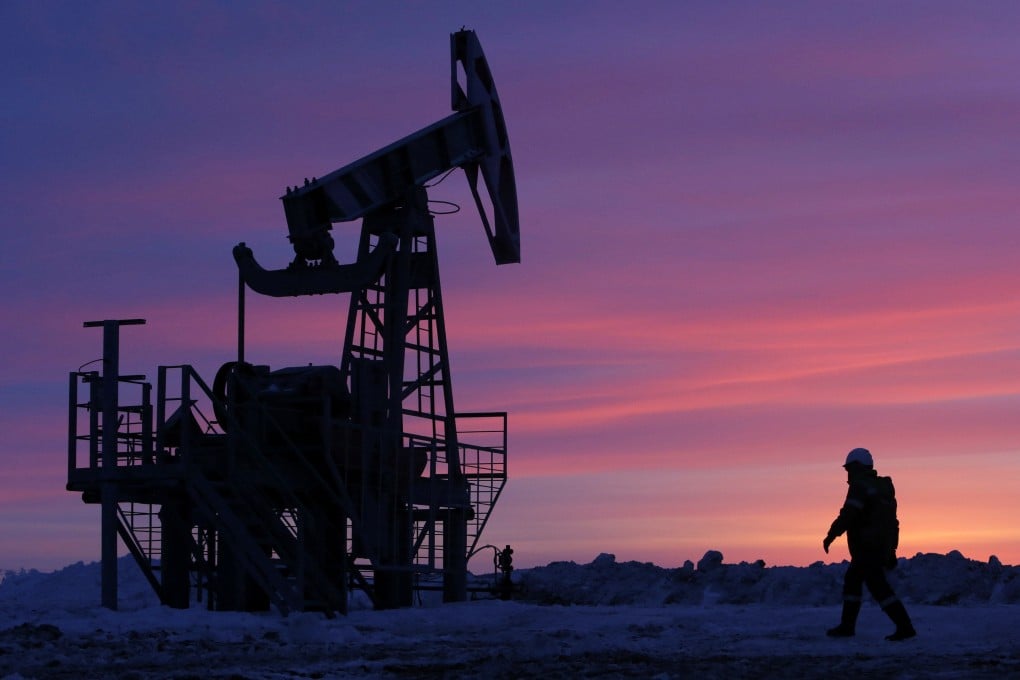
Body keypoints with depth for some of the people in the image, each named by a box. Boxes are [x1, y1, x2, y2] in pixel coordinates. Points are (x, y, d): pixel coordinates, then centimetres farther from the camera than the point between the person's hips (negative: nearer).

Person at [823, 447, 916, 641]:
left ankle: (905, 627, -16)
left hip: (867, 548, -10)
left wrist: (830, 536, -15)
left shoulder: (860, 487, -11)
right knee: (852, 581, 19)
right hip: (882, 546, 10)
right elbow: (892, 522, 20)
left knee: (879, 588, -10)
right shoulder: (881, 488, 17)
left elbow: (847, 515, -23)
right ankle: (847, 625, 21)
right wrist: (891, 551, 23)